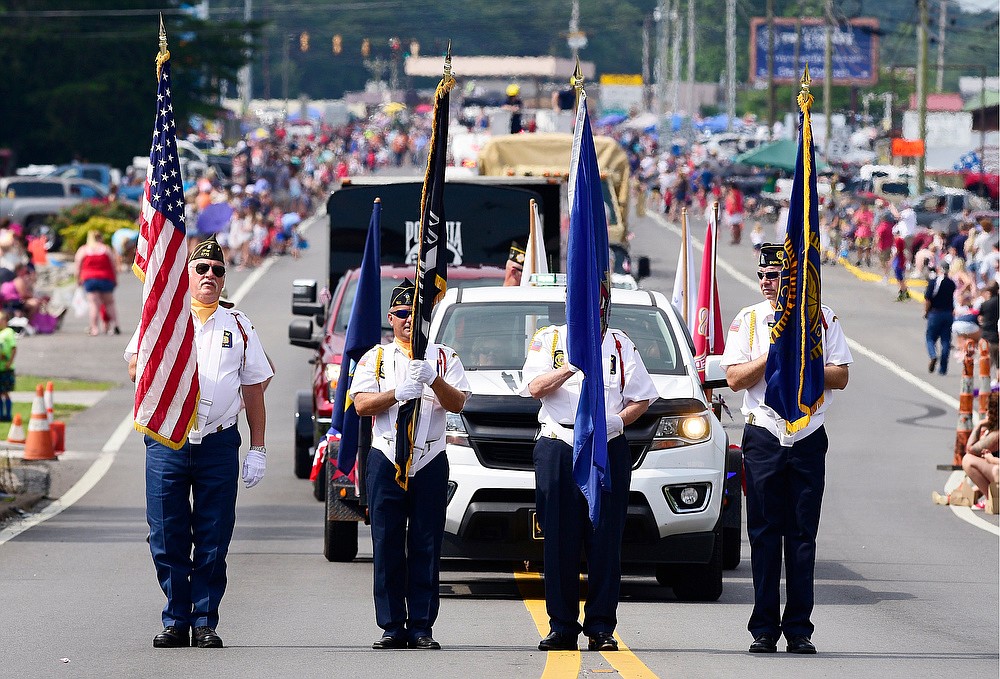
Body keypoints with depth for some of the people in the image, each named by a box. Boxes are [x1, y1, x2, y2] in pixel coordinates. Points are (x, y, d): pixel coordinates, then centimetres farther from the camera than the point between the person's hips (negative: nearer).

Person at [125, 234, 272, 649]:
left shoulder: (238, 325, 14)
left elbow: (254, 389, 14)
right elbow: (135, 370, 0)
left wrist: (257, 450, 9)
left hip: (219, 444, 1)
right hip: (166, 441, -1)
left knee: (214, 539, -1)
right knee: (167, 537, -1)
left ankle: (205, 621, 4)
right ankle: (175, 621, 7)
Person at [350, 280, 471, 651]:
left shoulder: (444, 357, 11)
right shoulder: (375, 358, 12)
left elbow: (457, 403, -2)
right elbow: (361, 404, -1)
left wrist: (434, 380, -19)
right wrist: (397, 393, -16)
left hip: (430, 462, 0)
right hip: (386, 460, 0)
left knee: (427, 546, -2)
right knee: (387, 546, -2)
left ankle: (422, 626, 0)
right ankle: (392, 626, 2)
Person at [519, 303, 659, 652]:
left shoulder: (620, 344, 15)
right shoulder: (548, 340, 12)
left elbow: (642, 398, 12)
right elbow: (535, 387, -3)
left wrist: (617, 420, -7)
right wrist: (573, 365, -15)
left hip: (609, 449, 1)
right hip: (558, 448, -1)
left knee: (605, 540, -4)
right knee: (559, 540, -3)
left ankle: (601, 629, -2)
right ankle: (561, 627, 2)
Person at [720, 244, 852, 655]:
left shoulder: (822, 319, 5)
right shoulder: (748, 320, 6)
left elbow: (840, 377, 3)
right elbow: (734, 378, -1)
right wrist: (773, 356, -13)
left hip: (808, 439, 0)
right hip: (763, 437, 0)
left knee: (803, 535, 1)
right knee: (764, 533, -1)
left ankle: (799, 629, 4)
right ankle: (764, 630, 3)